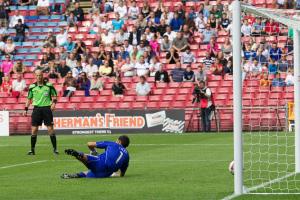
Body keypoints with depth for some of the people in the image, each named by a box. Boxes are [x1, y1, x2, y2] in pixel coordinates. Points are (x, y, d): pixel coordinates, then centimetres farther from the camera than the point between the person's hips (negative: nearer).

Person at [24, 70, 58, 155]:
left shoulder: (49, 85, -1)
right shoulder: (32, 87, 5)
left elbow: (54, 96, 9)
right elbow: (29, 99, 14)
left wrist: (54, 103, -9)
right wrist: (26, 109, 8)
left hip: (47, 108, -2)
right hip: (37, 108, 2)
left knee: (50, 129, -4)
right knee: (34, 129, -1)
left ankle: (55, 148, 4)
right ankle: (32, 149, 7)